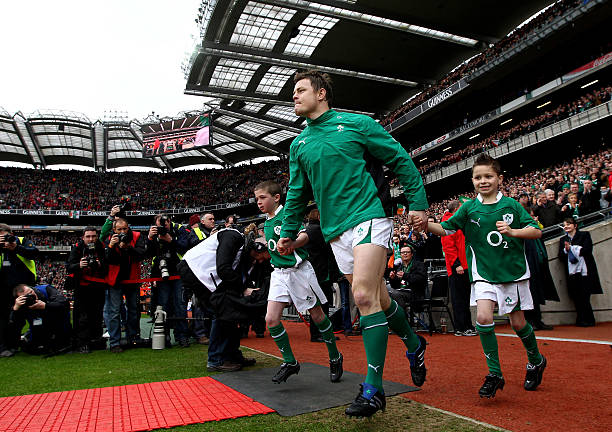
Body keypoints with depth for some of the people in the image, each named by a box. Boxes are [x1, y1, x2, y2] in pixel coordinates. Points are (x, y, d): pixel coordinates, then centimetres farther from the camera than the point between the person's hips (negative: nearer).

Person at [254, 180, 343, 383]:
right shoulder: (267, 222, 13)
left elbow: (304, 235, -24)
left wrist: (291, 244, -41)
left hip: (299, 270, -7)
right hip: (279, 273, 7)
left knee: (317, 316, 6)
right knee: (271, 319, -6)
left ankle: (335, 357, 26)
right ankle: (290, 362, 9)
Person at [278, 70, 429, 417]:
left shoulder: (356, 124, 2)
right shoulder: (299, 145, 16)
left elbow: (401, 160, 3)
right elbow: (297, 193, 23)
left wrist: (418, 202, -3)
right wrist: (289, 232, 18)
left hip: (369, 216, -5)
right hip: (336, 230, 6)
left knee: (364, 295, -18)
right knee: (377, 298, 10)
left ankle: (374, 388, -8)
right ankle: (414, 344, 36)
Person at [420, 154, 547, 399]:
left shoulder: (511, 205, -2)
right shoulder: (469, 208, 1)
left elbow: (536, 231, -2)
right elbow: (445, 229, -2)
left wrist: (512, 231, -20)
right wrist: (425, 224, -20)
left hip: (514, 272, 0)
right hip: (484, 273, 0)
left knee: (518, 323, 10)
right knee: (483, 317, -18)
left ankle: (536, 361, 40)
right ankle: (494, 374, -2)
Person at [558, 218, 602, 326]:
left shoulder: (584, 235, 7)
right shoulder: (563, 240, 18)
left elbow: (587, 250, -7)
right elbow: (560, 256, 10)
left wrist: (571, 248, -6)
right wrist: (566, 250, -10)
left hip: (584, 271, -3)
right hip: (571, 272, 3)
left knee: (584, 296, -8)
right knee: (576, 298, -1)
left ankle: (587, 320, 3)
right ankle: (582, 320, 7)